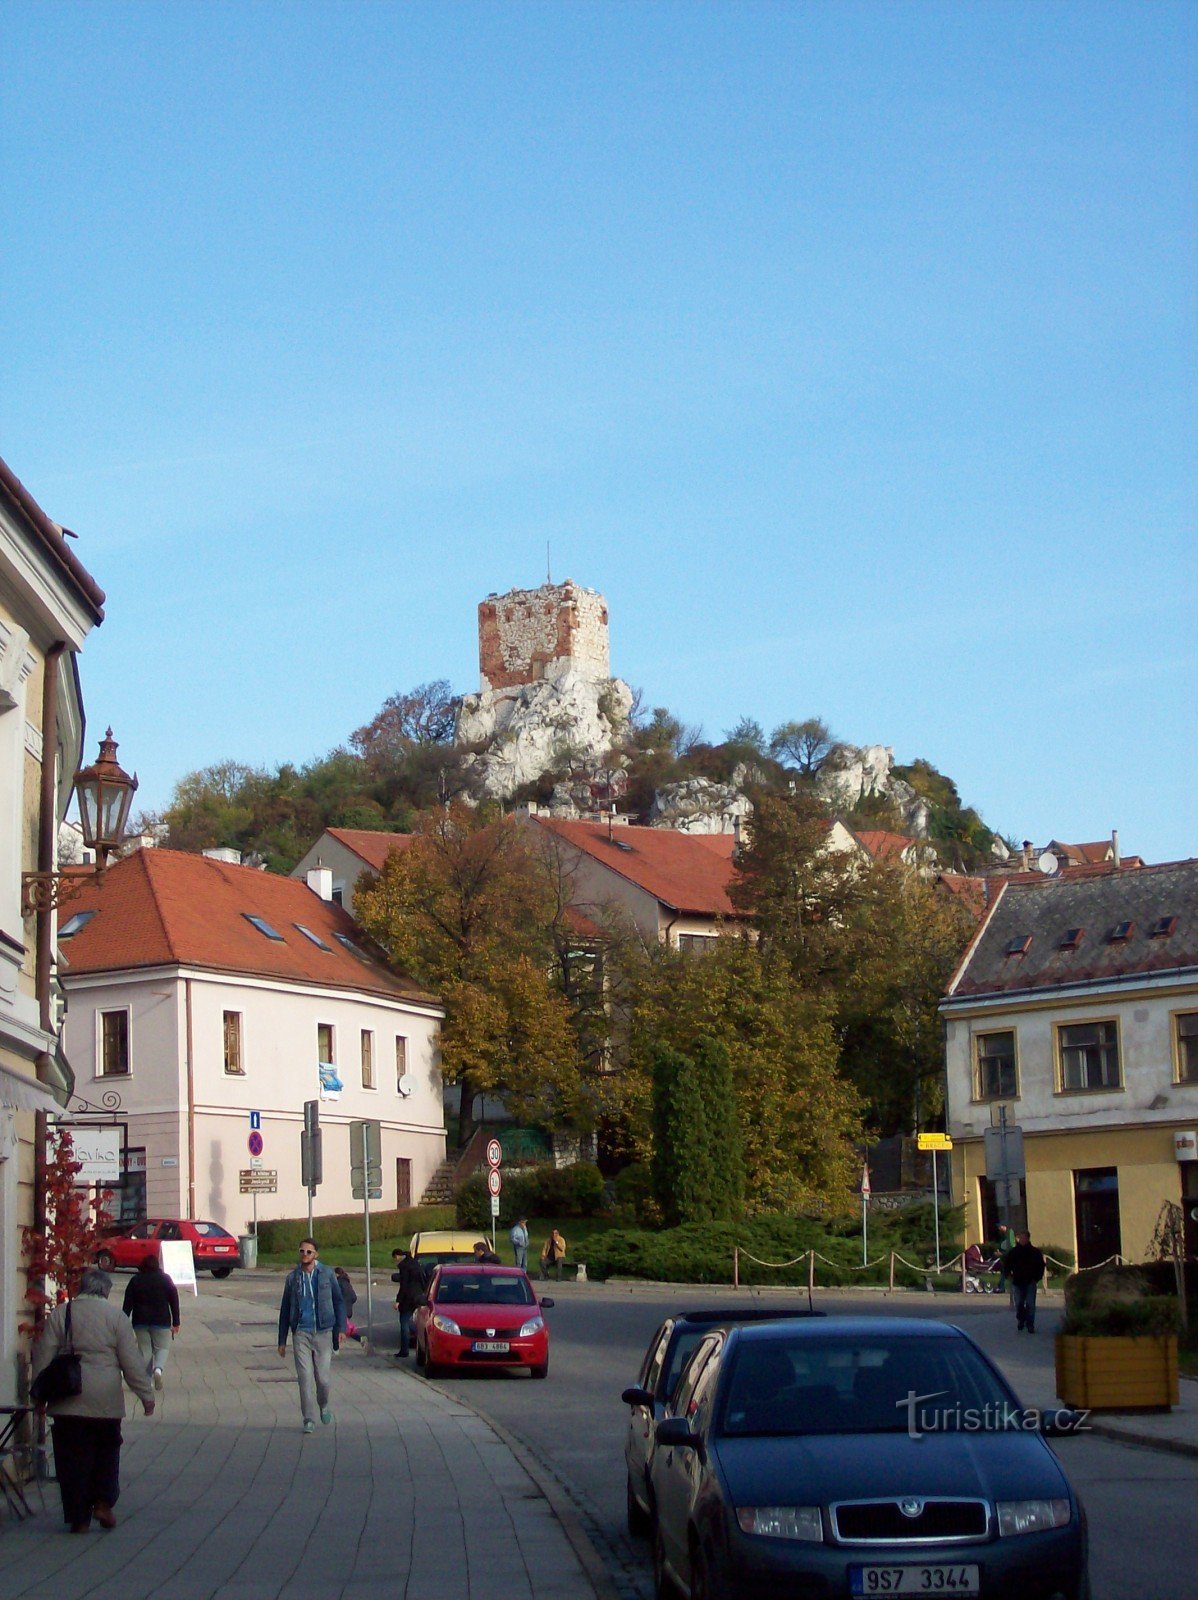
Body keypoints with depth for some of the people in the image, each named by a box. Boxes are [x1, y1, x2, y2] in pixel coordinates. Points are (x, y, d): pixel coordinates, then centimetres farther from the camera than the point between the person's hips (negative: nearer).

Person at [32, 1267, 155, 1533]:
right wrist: (146, 1394, 7)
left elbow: (43, 1357, 3)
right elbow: (132, 1361, -1)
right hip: (106, 1401, -1)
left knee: (73, 1457, 6)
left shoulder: (59, 1314, 2)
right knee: (107, 1451, 17)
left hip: (68, 1401, 1)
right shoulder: (115, 1316, -2)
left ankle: (79, 1518, 6)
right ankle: (103, 1502, 5)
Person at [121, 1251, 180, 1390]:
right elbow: (174, 1301, 0)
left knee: (145, 1350, 10)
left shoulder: (135, 1281, 4)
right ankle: (158, 1368, -19)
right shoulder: (165, 1279, 0)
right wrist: (175, 1323, 5)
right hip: (161, 1321, -1)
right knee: (162, 1347, 9)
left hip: (140, 1322, 1)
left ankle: (147, 1381, 8)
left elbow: (128, 1304, 1)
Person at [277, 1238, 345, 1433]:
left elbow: (338, 1301, 7)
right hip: (301, 1333, 1)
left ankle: (324, 1405, 30)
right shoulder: (292, 1278, 6)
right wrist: (282, 1340, 10)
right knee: (305, 1377, -6)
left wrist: (341, 1328, -3)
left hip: (323, 1332, -1)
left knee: (323, 1377, -1)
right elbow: (285, 1309, 11)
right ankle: (309, 1420, 1)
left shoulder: (327, 1274, 3)